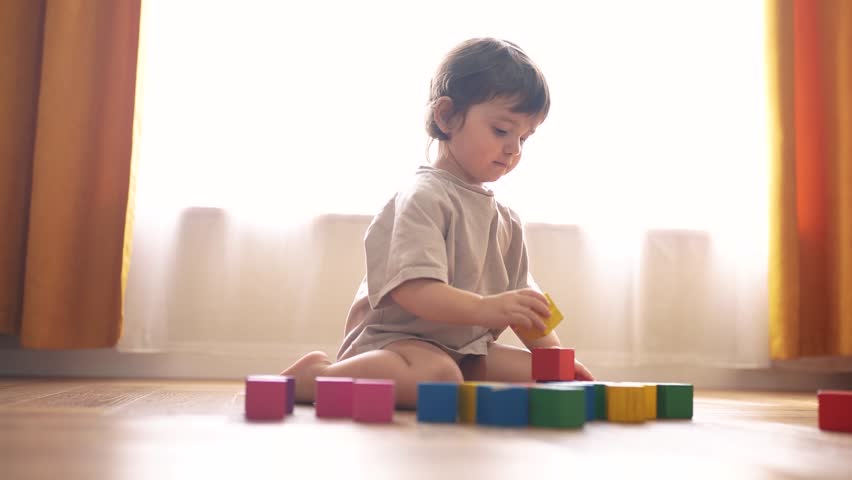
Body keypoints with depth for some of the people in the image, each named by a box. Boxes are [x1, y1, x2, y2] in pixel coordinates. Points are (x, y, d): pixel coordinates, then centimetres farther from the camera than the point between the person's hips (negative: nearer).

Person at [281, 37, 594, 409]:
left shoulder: (505, 218, 17)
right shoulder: (423, 197, -11)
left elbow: (520, 299, 18)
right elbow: (411, 289, -25)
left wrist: (553, 352, 4)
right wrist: (485, 308, -38)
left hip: (465, 349, 9)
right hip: (393, 339, -9)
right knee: (438, 376, -39)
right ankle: (313, 377, -16)